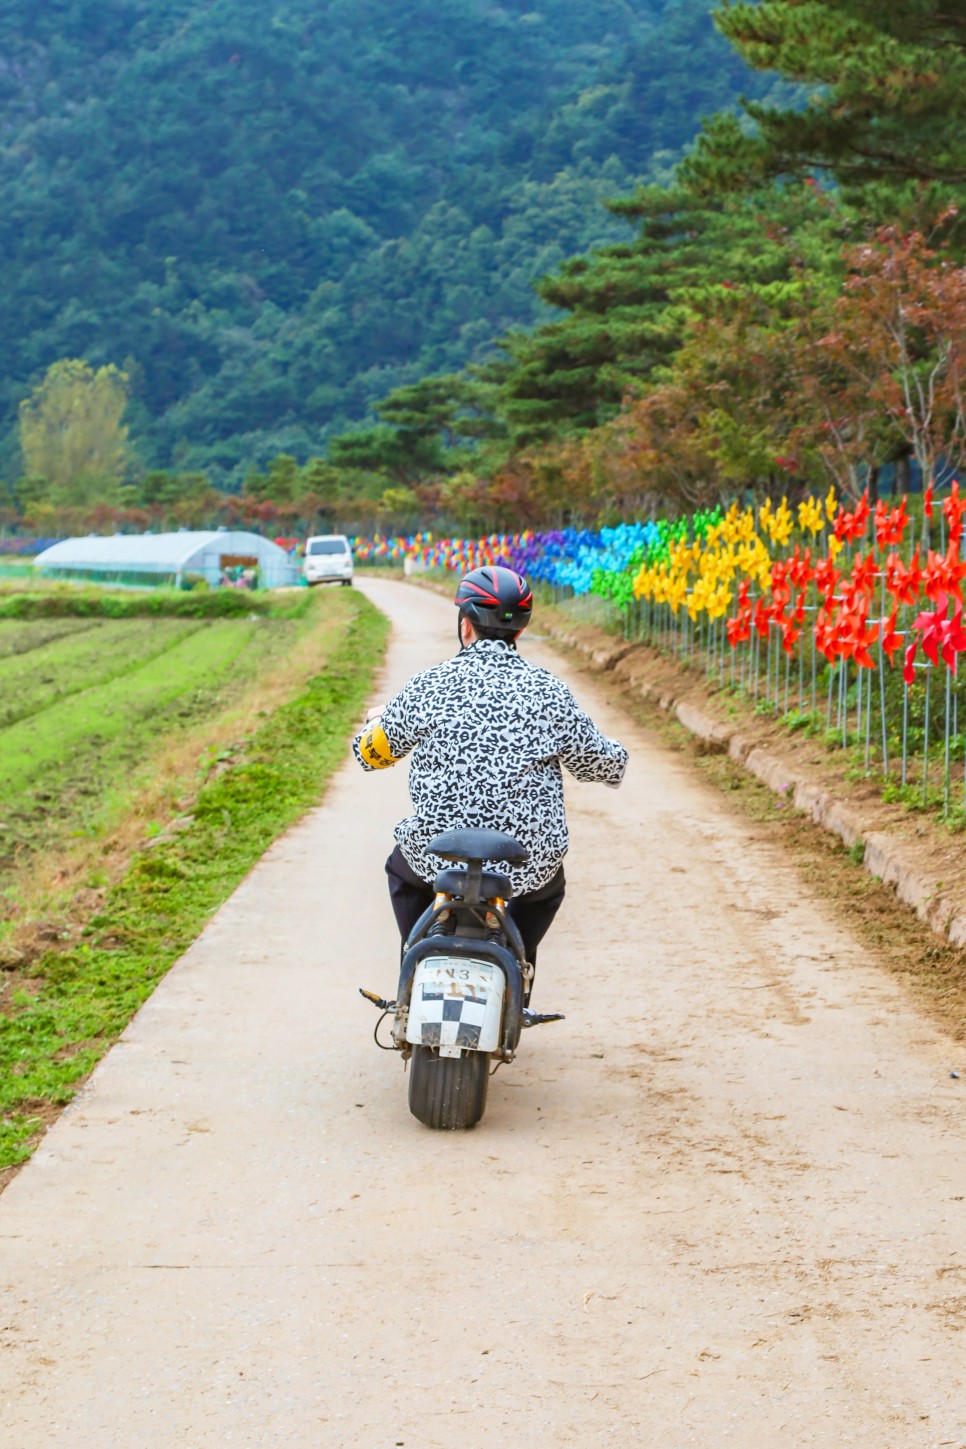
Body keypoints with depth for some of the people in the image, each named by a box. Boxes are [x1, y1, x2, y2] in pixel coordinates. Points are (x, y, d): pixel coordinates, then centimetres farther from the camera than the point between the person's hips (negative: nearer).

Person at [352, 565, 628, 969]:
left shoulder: (425, 688, -4)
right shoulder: (549, 692, -3)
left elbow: (368, 752, 11)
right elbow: (604, 764, 8)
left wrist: (378, 718, 34)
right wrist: (616, 754, 33)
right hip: (529, 864, 1)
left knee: (402, 869, 35)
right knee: (548, 889, 36)